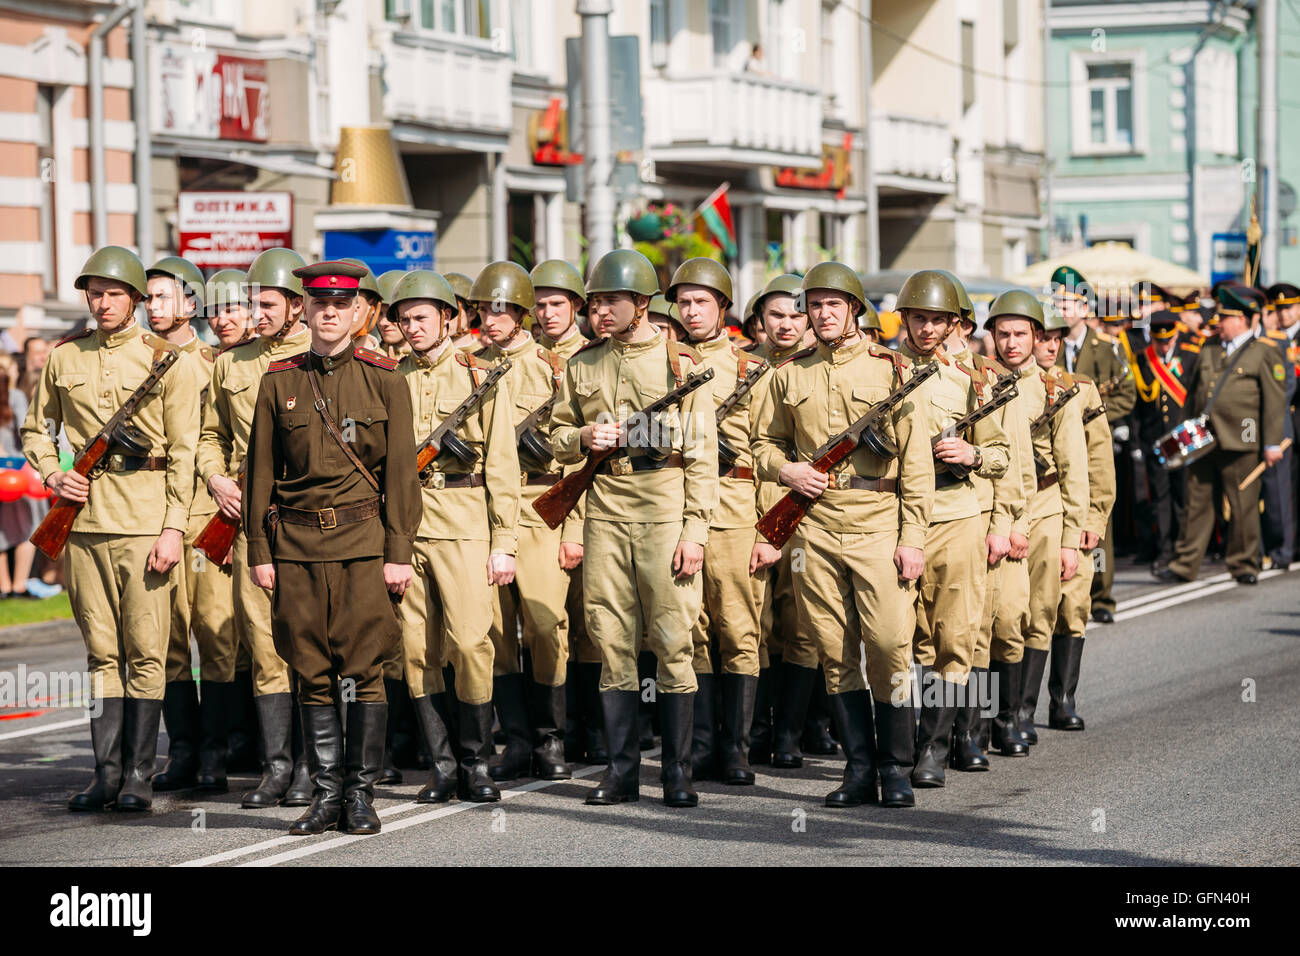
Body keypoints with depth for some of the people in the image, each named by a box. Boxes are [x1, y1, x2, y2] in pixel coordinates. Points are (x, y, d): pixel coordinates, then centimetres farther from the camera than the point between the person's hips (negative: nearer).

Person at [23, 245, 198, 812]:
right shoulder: (65, 357, 10)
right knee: (101, 652, 7)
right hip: (84, 514, 4)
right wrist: (51, 474, 2)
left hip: (144, 518, -3)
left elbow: (183, 450, -2)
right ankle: (107, 771, 12)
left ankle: (138, 774, 2)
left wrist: (174, 527, -8)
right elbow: (37, 427, 22)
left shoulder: (161, 358, 0)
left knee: (145, 652, -3)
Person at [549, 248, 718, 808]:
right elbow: (557, 439, 21)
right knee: (612, 642, 4)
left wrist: (694, 529, -8)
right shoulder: (582, 367, 12)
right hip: (605, 510, 4)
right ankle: (622, 768, 10)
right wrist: (583, 437, -3)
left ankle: (678, 771, 3)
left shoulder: (680, 363, 0)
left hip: (665, 509, -4)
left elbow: (702, 453, -1)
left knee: (672, 641, -4)